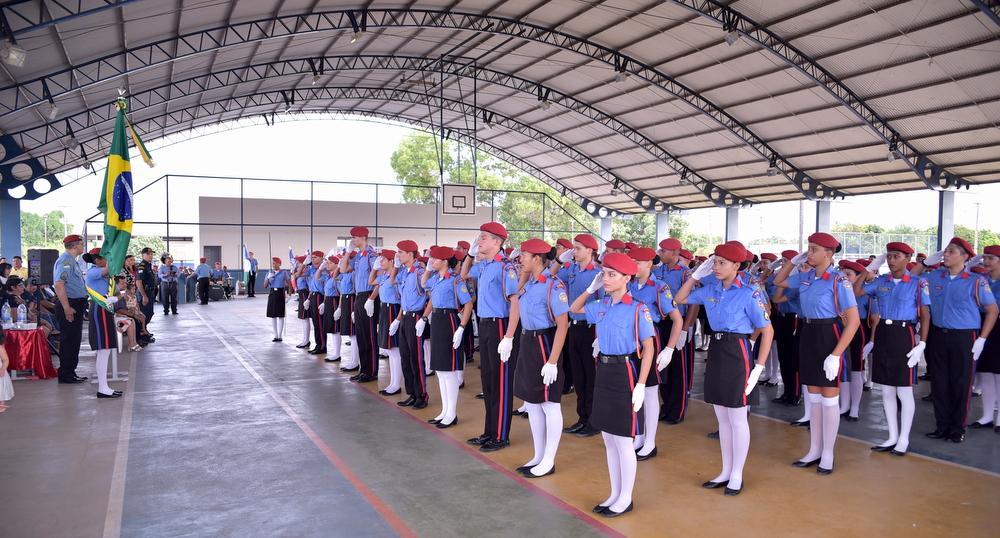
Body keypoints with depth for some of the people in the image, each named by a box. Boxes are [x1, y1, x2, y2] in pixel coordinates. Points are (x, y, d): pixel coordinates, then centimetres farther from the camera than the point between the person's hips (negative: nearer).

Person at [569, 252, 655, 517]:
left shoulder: (637, 309, -14)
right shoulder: (601, 306, 5)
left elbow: (648, 348, -12)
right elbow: (574, 309, 23)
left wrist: (641, 385, -17)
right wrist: (591, 288, 7)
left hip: (625, 373, -7)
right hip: (604, 371, 7)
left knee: (623, 441, 3)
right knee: (609, 440, 15)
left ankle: (625, 498, 18)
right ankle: (615, 494, 28)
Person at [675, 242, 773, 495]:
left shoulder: (749, 294, -12)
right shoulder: (710, 289, 5)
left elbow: (768, 331, -10)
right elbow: (680, 299, 17)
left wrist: (758, 368, -15)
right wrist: (697, 274, 4)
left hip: (737, 354, -6)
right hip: (715, 351, 6)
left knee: (737, 419, 4)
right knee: (722, 418, 14)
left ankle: (737, 476, 17)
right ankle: (725, 472, 25)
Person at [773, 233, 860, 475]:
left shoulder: (839, 281, -16)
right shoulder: (805, 276, 4)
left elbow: (853, 321, -18)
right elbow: (778, 281, 23)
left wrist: (836, 355, -23)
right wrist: (793, 261, 6)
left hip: (829, 337, -7)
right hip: (808, 335, 7)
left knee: (829, 399, 4)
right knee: (813, 398, 13)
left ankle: (828, 454, 16)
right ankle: (814, 451, 24)